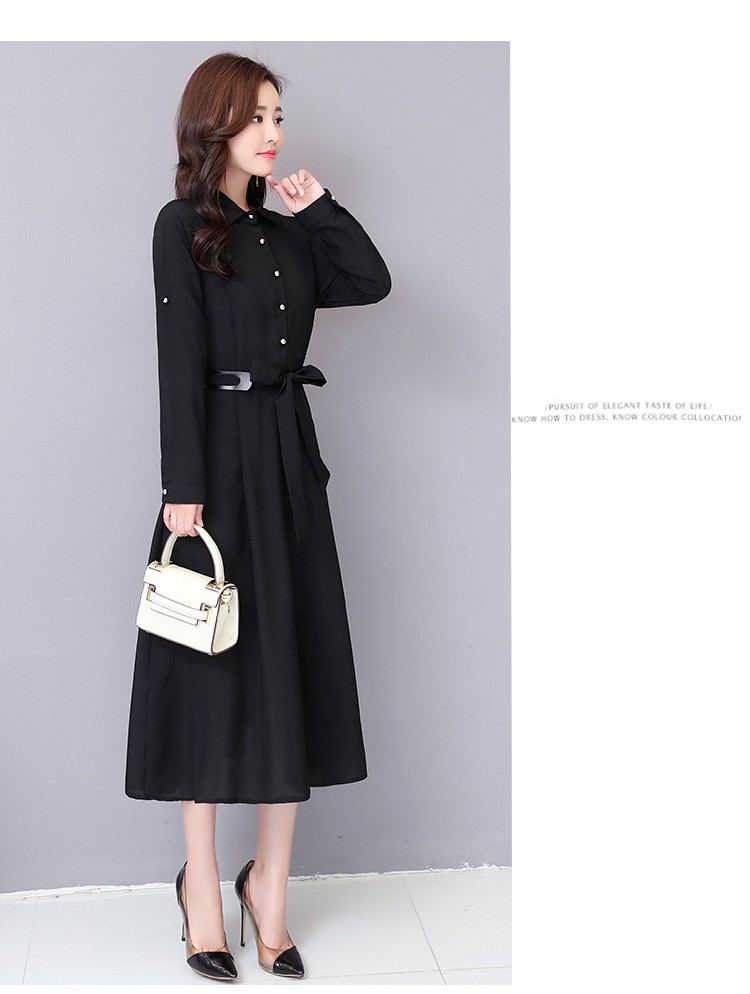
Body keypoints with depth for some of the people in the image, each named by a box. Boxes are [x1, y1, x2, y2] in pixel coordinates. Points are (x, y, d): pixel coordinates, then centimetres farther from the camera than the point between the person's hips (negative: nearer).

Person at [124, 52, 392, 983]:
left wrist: (318, 206, 7)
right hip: (221, 457, -6)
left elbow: (371, 282, 7)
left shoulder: (285, 232, 16)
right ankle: (202, 885, 16)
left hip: (290, 458, 6)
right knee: (216, 669, 2)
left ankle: (269, 883, 17)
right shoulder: (183, 225, -3)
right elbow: (180, 362, -11)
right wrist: (184, 489, -16)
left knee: (292, 666, 5)